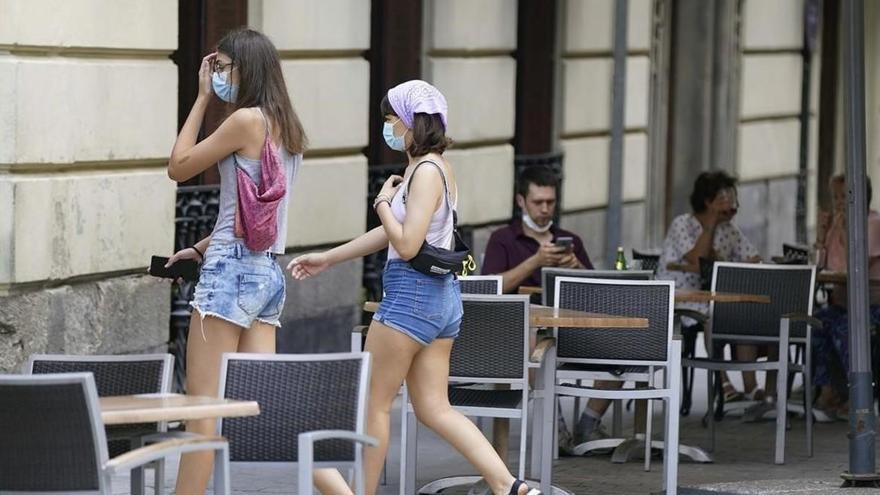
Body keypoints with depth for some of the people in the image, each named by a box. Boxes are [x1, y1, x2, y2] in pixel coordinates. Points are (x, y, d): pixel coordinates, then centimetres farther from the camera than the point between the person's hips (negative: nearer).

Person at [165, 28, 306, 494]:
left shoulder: (246, 120, -11)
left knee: (202, 407, -6)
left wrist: (202, 98, 3)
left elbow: (179, 167, -2)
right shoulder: (286, 127, 14)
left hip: (233, 269, -8)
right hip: (269, 271, 8)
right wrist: (201, 248, 21)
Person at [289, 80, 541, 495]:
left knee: (374, 404, 3)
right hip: (440, 295, 10)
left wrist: (382, 202, -6)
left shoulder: (426, 171, -15)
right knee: (434, 408, 7)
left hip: (412, 294, -10)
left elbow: (406, 244, -23)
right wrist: (327, 259, 27)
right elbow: (393, 233, 23)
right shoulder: (433, 168, 14)